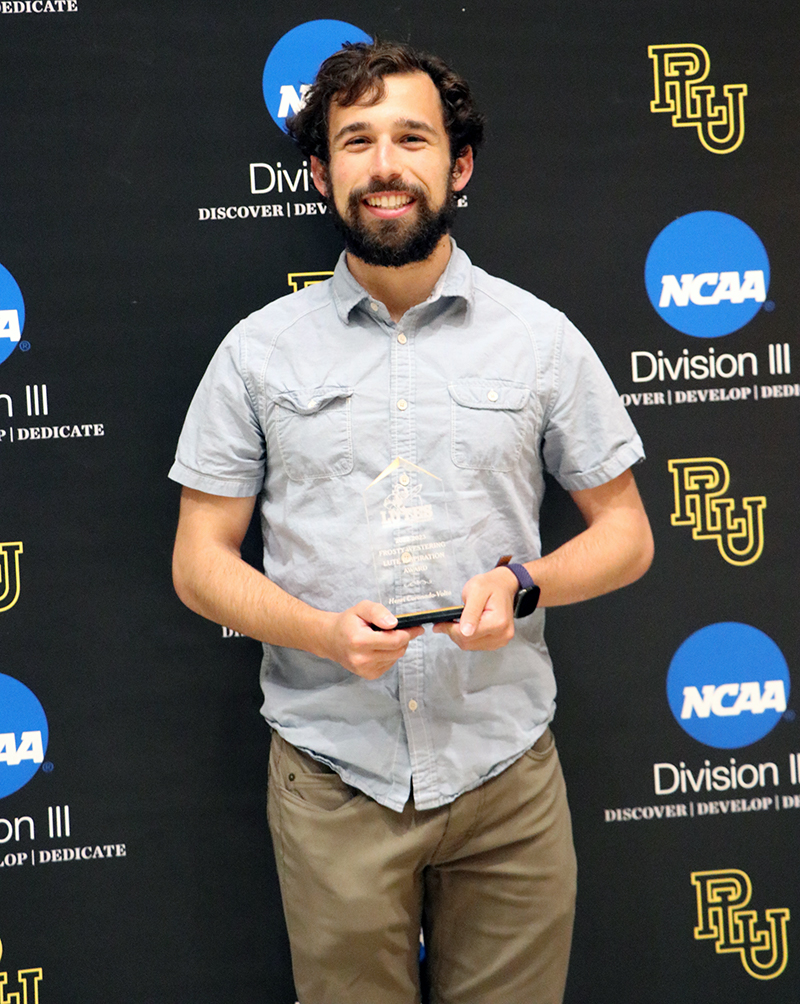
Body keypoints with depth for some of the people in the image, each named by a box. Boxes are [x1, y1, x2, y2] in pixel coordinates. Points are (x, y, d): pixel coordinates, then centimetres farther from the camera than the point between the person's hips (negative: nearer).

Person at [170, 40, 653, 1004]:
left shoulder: (540, 336, 2)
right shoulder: (259, 349, 2)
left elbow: (624, 533, 7)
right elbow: (199, 561, 2)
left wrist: (521, 582, -14)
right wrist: (322, 630, -16)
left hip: (507, 777, 1)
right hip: (332, 782, 0)